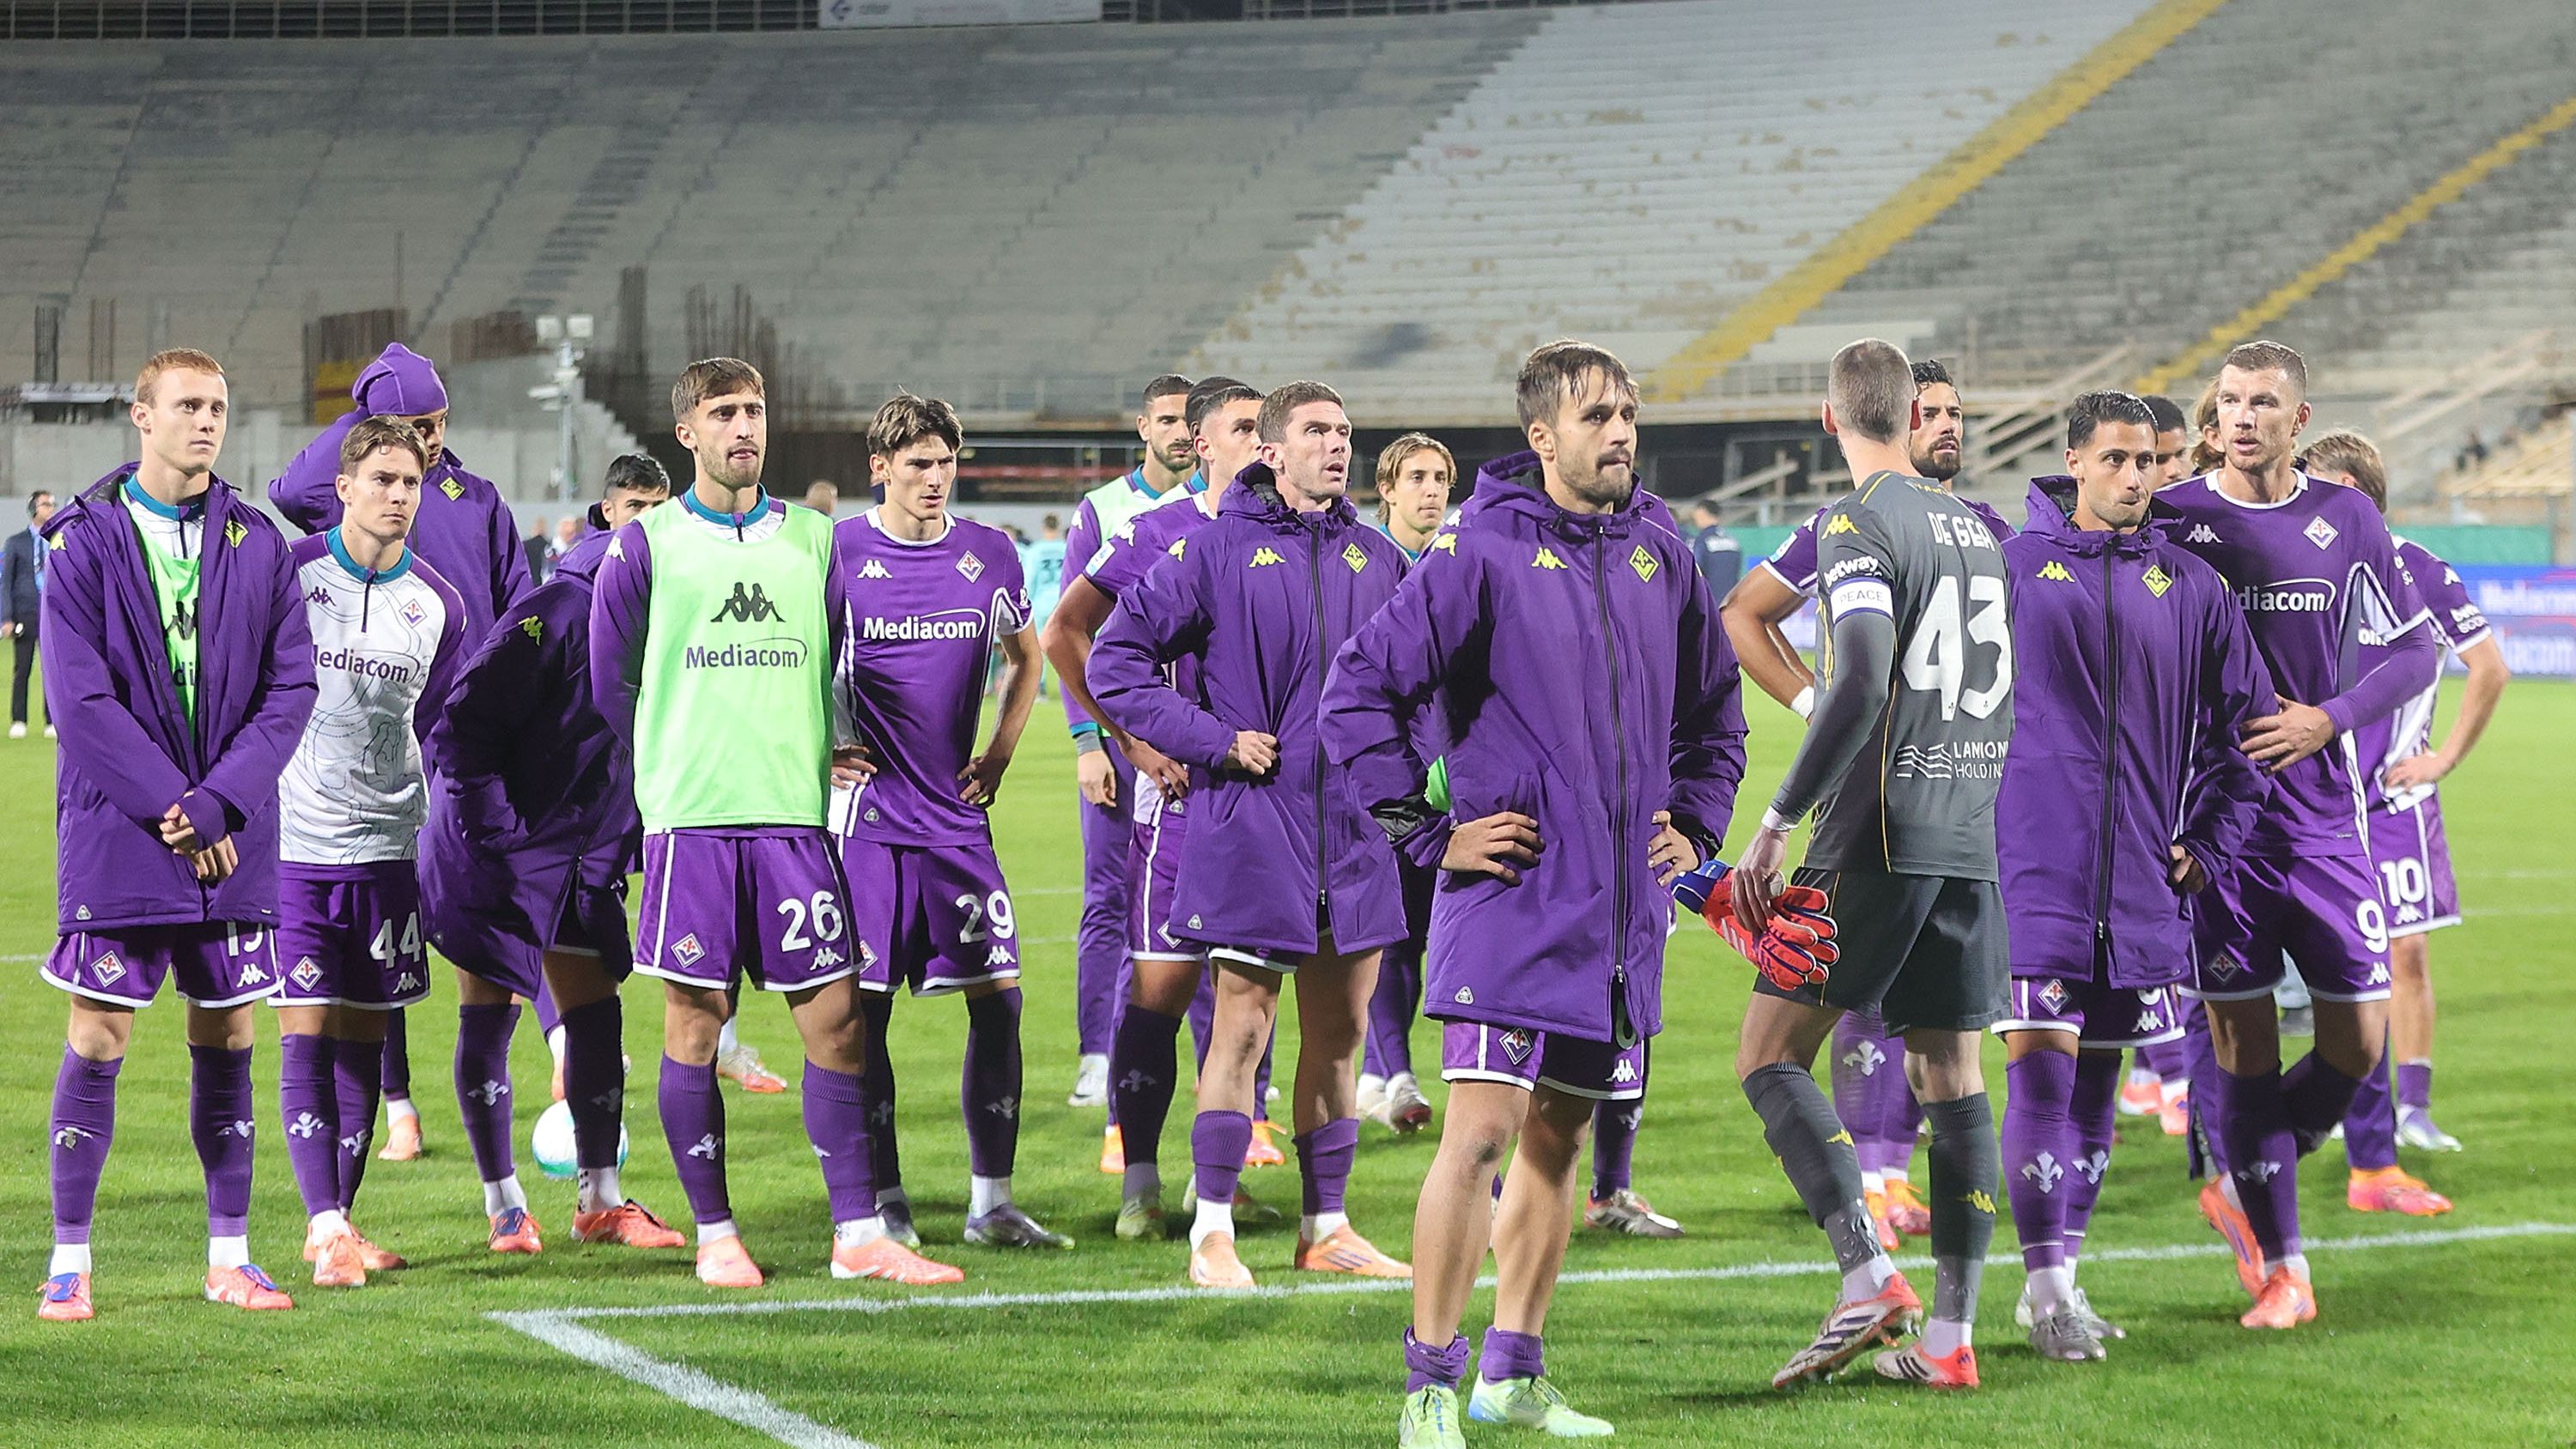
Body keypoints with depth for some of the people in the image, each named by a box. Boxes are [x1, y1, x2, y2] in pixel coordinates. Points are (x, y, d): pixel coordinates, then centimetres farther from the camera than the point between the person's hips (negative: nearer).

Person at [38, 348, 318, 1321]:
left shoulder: (258, 544, 6)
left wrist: (220, 801, -11)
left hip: (232, 836, 3)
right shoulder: (83, 542, -3)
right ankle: (70, 1260, 5)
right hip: (117, 829, -3)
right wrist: (172, 807, -13)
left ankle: (229, 1257, 15)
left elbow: (292, 685, 2)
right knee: (98, 1039, -3)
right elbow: (78, 698, -9)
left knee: (226, 1040, 7)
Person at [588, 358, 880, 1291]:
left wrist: (827, 752, 7)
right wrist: (674, 767, 9)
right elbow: (611, 681, 11)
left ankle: (858, 1234, 2)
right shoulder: (645, 546, 5)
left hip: (798, 813, 2)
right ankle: (714, 1235, 9)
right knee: (694, 1022, -1)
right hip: (689, 818, -2)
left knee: (836, 1017, -2)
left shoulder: (815, 539, 12)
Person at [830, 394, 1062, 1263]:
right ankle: (883, 1204, 8)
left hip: (957, 815, 4)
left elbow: (1026, 658, 23)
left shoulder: (989, 556, 7)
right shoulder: (839, 553, -4)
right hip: (868, 815, -3)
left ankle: (990, 1201, 8)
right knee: (865, 1010, -1)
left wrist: (1000, 751, 11)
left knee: (998, 996, -1)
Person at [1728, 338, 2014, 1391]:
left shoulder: (1859, 526, -9)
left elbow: (1863, 685, -21)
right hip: (1970, 840, 7)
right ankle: (1950, 1335, 5)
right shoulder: (1975, 529, 16)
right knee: (1953, 1079, 7)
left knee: (1770, 1054, -4)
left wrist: (1777, 824, -19)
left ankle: (1869, 1278, -18)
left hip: (1879, 838, -7)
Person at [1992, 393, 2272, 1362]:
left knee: (2099, 1076, 9)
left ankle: (2063, 1274, 18)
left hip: (2141, 876, 3)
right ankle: (2046, 1289, -6)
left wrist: (2209, 844, 11)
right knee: (2042, 1064, -11)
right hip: (2033, 863, -3)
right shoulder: (2010, 568, 0)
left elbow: (2248, 720, 16)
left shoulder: (2190, 586, 8)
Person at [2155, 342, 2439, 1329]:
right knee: (2240, 1033, -3)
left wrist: (2330, 719, -7)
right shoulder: (2169, 518, -1)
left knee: (2358, 1041, -1)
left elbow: (2418, 651, 7)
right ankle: (2279, 1266, 7)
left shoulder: (2347, 523, 5)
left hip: (2323, 813, 2)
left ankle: (2243, 1190, 24)